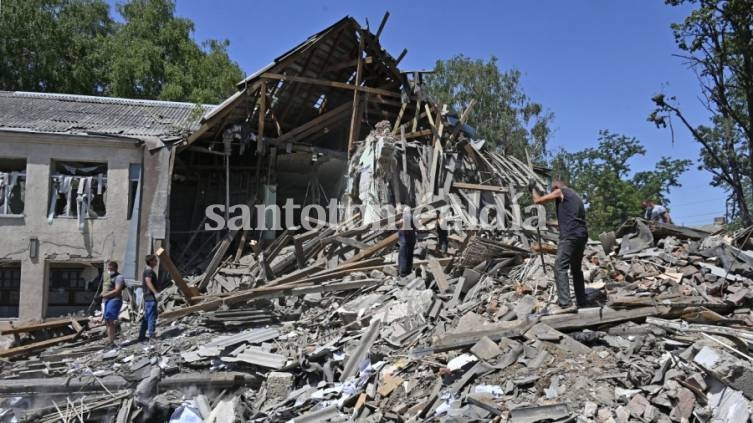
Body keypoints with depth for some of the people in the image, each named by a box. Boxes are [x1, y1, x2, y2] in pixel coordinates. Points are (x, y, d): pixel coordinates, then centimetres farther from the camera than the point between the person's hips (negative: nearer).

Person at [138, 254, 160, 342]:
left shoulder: (147, 271, 19)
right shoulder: (149, 271, -13)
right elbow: (148, 282, -27)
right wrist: (155, 293, -34)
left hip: (147, 297, 10)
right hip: (151, 297, -10)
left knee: (146, 317, 12)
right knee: (152, 316, -6)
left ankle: (142, 336, 16)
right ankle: (150, 335, -5)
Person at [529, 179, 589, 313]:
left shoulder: (560, 192, 5)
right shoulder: (576, 197, 28)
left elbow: (538, 200, 5)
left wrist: (533, 188, 21)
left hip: (569, 236, -8)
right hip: (582, 236, 8)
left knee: (560, 268, -11)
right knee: (576, 269, 18)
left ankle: (565, 304, -20)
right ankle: (581, 301, 20)